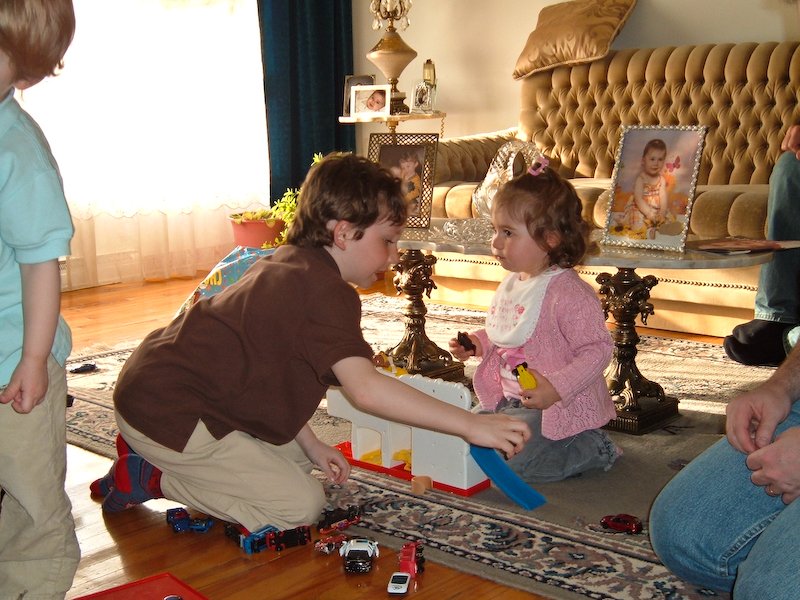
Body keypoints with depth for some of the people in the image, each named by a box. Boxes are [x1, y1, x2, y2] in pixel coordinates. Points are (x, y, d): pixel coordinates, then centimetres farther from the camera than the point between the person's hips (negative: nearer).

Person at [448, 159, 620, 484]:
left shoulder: (569, 293, -23)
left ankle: (591, 449, 2)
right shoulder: (510, 285, 6)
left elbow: (597, 349, -23)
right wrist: (478, 342, 4)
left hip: (559, 407, -9)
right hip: (508, 400, 9)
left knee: (508, 463, -20)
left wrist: (556, 388, -32)